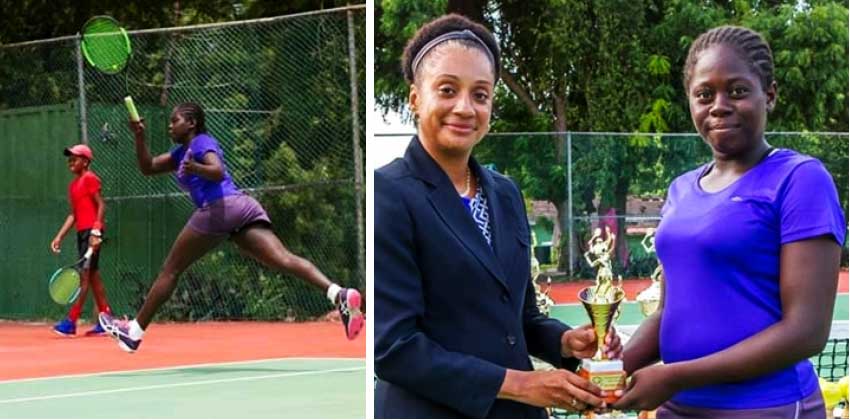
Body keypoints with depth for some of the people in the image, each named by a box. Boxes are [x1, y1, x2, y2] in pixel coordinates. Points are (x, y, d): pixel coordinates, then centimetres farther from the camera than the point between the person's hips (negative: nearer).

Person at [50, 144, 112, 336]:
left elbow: (101, 205, -12)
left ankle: (71, 321, -13)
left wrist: (95, 232, -20)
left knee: (85, 275, -9)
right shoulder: (73, 185, 18)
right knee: (93, 276, 8)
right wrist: (59, 236, 12)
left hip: (91, 231, -9)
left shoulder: (90, 178, -6)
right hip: (82, 232, 9)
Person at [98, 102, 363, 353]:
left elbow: (218, 172, -13)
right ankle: (338, 293, -36)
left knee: (171, 271, 5)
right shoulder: (182, 152, 31)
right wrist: (140, 138, 19)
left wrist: (196, 168, -31)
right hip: (243, 206, 8)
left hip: (218, 208, -8)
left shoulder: (202, 142, 4)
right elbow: (147, 168, 32)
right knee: (284, 259, -13)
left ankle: (134, 331, 10)